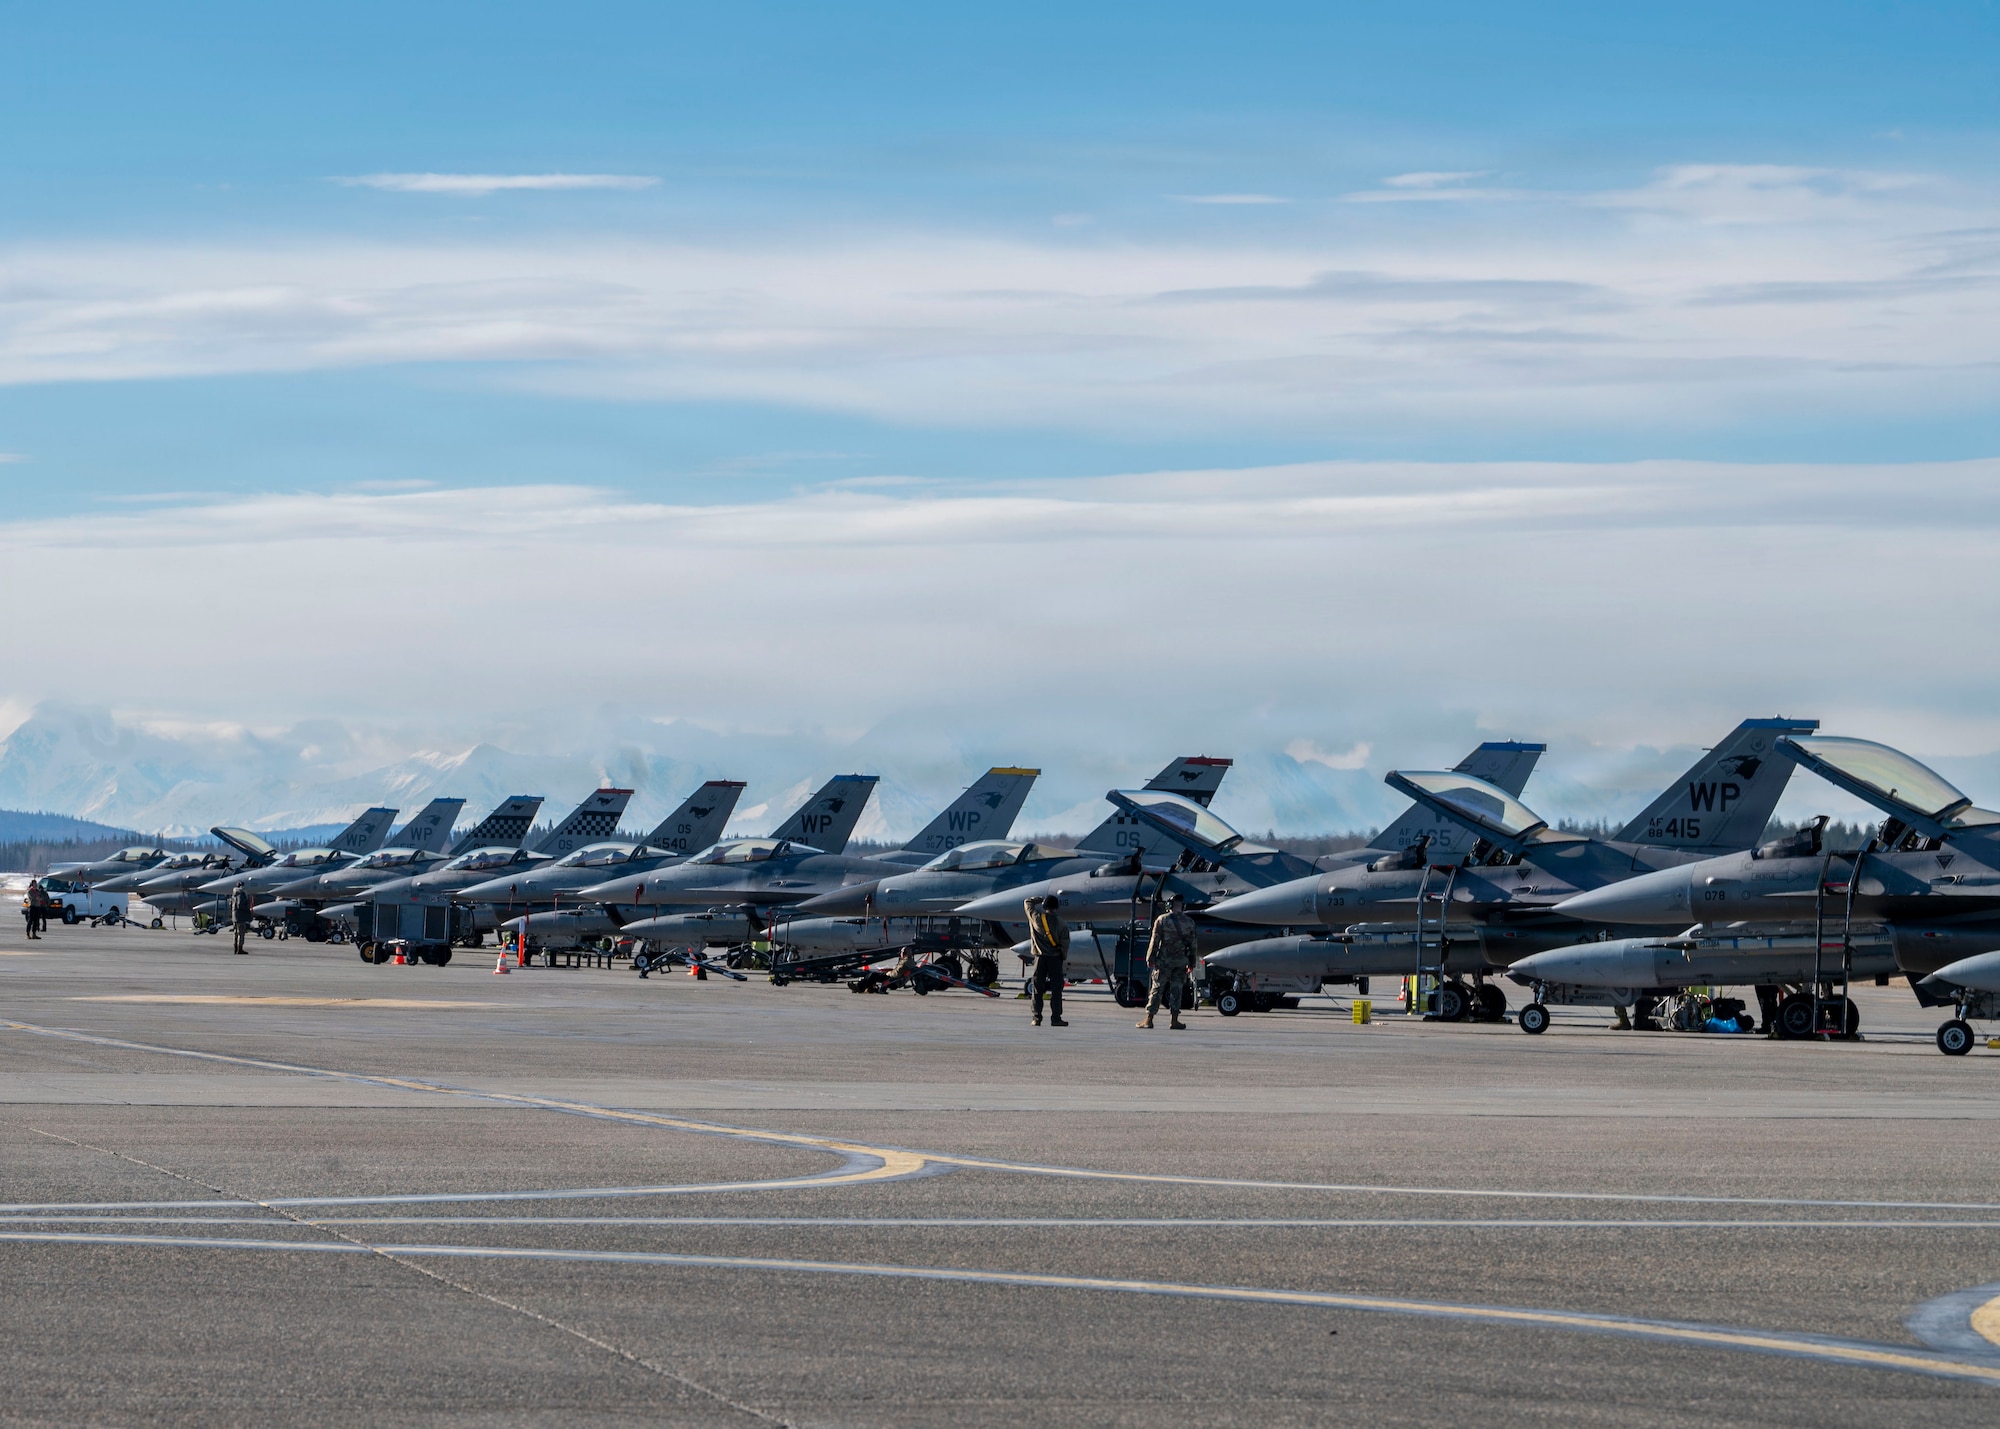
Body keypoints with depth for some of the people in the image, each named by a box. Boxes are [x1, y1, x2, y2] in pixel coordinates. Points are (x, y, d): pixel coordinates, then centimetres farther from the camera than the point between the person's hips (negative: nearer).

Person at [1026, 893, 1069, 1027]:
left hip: (1040, 957, 1)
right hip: (1055, 957, -1)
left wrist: (1039, 900, 30)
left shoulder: (1037, 918, -3)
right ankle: (1056, 1018, -3)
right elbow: (1065, 942, -3)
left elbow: (1028, 903, 15)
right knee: (1056, 989, 0)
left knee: (1038, 989, 6)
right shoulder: (1060, 923, -6)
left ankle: (1037, 1018, 3)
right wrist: (1064, 958, 9)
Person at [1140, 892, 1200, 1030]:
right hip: (1181, 962, 2)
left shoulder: (1162, 920, -5)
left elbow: (1155, 941, -6)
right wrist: (1191, 964, 13)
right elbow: (1192, 945, 7)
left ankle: (1149, 1019, 0)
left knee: (1157, 990, 1)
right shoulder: (1189, 922, 3)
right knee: (1177, 990, 7)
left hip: (1164, 961, -2)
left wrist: (1150, 959, 0)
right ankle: (1174, 1020, 4)